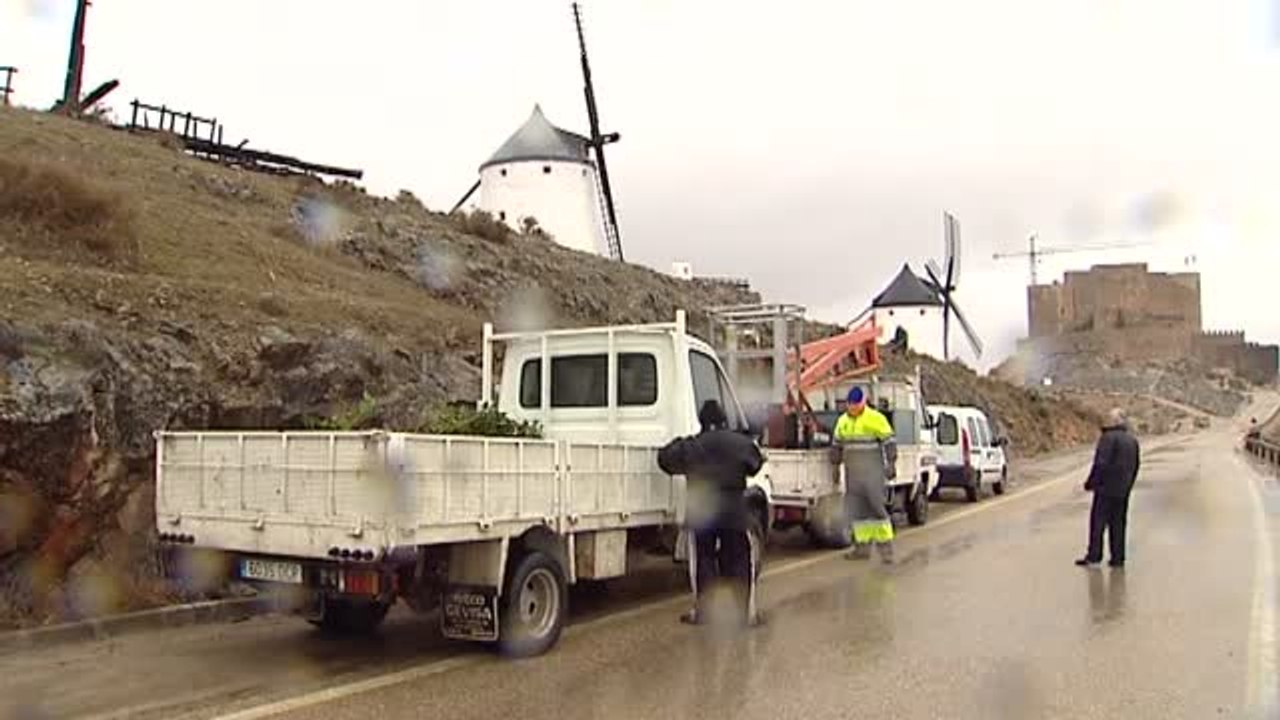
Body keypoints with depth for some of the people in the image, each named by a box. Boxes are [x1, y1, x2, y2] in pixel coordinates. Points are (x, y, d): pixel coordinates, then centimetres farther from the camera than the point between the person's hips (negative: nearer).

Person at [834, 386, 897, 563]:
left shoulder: (875, 418, -7)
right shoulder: (843, 421, 13)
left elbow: (888, 441, -7)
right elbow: (837, 444, 22)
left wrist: (890, 464, -10)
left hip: (872, 471, -6)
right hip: (852, 472, 6)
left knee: (876, 506, -7)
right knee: (856, 508, 7)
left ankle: (885, 546, 0)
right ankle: (863, 546, 14)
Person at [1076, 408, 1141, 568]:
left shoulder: (1108, 437, -15)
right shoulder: (1132, 439, 11)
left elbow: (1101, 463, -19)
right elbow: (1136, 465, 17)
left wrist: (1091, 483, -11)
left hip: (1106, 488, -7)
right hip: (1123, 490, 7)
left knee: (1098, 521, -2)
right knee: (1118, 522, 11)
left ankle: (1094, 555, -1)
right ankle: (1118, 558, 13)